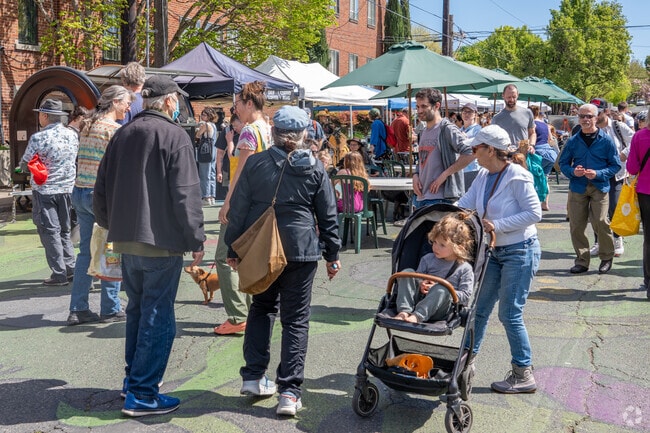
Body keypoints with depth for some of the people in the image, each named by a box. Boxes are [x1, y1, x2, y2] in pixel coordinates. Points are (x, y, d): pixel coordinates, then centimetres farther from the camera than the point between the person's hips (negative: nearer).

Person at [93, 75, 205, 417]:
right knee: (157, 317, -1)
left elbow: (102, 189, 14)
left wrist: (113, 224, 28)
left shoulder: (122, 135, 10)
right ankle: (142, 394, 1)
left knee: (137, 311, 20)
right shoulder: (174, 136, -11)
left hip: (126, 239, 7)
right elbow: (186, 194, -16)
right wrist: (196, 240, -10)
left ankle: (133, 378, 30)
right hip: (161, 242, -7)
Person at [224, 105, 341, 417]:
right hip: (301, 251, -1)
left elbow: (238, 210, 2)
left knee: (261, 307, 21)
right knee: (296, 319, 4)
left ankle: (253, 376, 18)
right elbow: (328, 217, 4)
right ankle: (289, 391, 1)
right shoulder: (315, 169, 1)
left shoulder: (255, 163, 1)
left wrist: (233, 249, 10)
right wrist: (332, 255, 12)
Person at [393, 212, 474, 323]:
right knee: (407, 272, -16)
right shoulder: (428, 259, 14)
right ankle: (404, 311, -32)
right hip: (418, 299, 4)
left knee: (441, 289, -35)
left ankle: (417, 316, -47)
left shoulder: (465, 269, 2)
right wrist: (420, 286, -6)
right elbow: (418, 278, 20)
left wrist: (438, 291, -12)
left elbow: (465, 297, -5)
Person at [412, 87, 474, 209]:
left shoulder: (447, 129, -9)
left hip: (439, 198, -8)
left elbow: (470, 153, -20)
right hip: (421, 196, 9)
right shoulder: (423, 132, 17)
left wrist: (444, 174, -18)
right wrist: (415, 175, 5)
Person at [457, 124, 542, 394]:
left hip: (520, 251, -8)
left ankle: (524, 375, 11)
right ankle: (467, 359, 27)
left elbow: (534, 213, -19)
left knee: (510, 314, -3)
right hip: (495, 251, 8)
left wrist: (498, 225, -22)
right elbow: (464, 204, 3)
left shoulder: (517, 177, -17)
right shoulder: (484, 176, 5)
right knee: (479, 307, 13)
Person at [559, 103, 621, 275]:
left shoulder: (606, 140, -2)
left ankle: (606, 258, 11)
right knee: (576, 225, 3)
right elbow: (563, 163, 11)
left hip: (599, 188, -3)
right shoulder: (573, 141, 5)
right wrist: (573, 172, -10)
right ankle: (582, 260, 17)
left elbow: (615, 165, -1)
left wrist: (598, 174, -15)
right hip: (577, 188, 3)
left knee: (601, 222, -11)